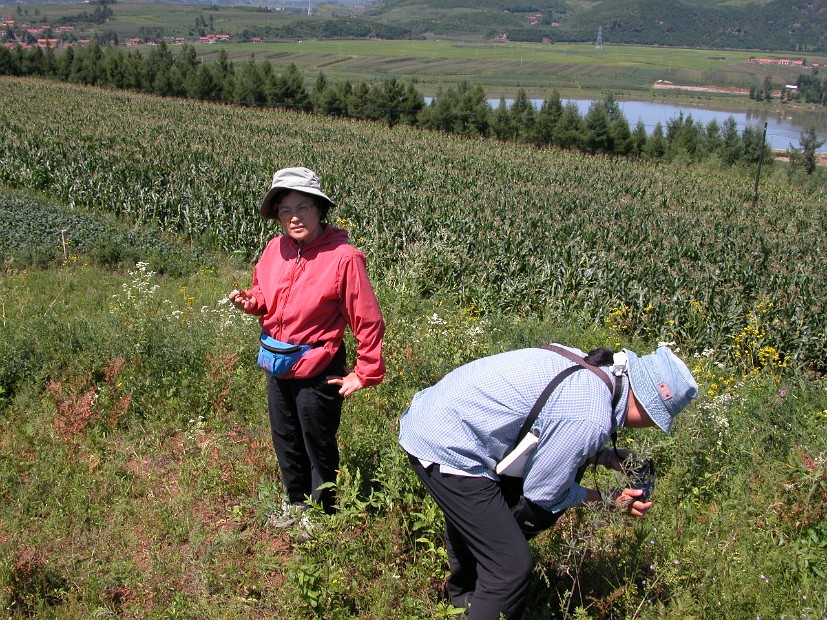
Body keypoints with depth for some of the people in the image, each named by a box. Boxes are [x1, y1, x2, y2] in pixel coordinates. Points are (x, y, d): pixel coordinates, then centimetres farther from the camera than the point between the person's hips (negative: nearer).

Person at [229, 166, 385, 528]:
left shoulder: (344, 257, -22)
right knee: (285, 440, 24)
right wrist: (251, 302, -9)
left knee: (318, 446, 14)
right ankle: (294, 501, 49)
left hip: (317, 373, -6)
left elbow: (369, 321, -16)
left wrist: (365, 374, -14)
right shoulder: (275, 249, -5)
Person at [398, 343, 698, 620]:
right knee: (511, 568, -7)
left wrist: (609, 457, 9)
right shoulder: (591, 419, -24)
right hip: (446, 451, -10)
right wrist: (605, 498, 0)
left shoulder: (584, 363, 1)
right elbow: (541, 494, -12)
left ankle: (462, 595, 58)